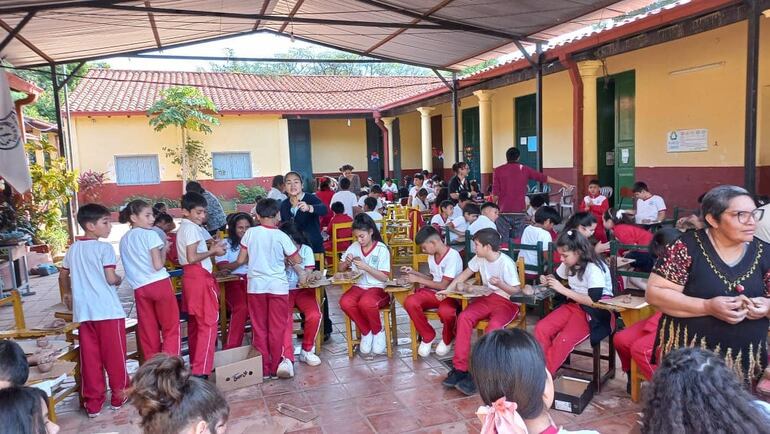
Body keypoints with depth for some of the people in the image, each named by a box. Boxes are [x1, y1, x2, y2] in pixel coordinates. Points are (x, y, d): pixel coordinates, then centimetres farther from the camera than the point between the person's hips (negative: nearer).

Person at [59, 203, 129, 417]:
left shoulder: (73, 248, 11)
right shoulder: (104, 248, -9)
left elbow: (63, 276, 20)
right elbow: (111, 279, -14)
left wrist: (71, 294, 34)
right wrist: (120, 280, 7)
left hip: (83, 311, 6)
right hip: (108, 310, -6)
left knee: (90, 357, 10)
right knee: (115, 355, 8)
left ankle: (92, 403, 16)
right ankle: (119, 395, 19)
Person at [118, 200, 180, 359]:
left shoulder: (124, 240, 13)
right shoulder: (150, 234, -6)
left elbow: (130, 266, 15)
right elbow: (158, 265, -12)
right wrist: (164, 248, 2)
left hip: (139, 288, 6)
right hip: (160, 284, -5)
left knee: (148, 332, 9)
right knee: (171, 328, 4)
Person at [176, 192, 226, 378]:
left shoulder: (184, 228, 17)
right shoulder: (192, 228, -14)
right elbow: (192, 257, -22)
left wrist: (212, 248, 4)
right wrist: (212, 252, -11)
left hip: (190, 277, 10)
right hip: (199, 277, -10)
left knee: (194, 322, 16)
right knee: (208, 323, -8)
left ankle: (195, 364, 26)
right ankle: (201, 370, -10)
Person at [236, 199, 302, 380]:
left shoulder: (250, 233, -3)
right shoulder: (281, 236, -8)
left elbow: (240, 260, 2)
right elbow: (297, 261, 0)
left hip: (256, 285, 2)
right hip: (278, 286, -2)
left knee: (259, 328, 10)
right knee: (277, 328, 7)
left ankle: (263, 369, 16)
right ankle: (276, 367, 14)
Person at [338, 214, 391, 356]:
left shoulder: (382, 249, -5)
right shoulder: (353, 247, 7)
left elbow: (384, 277, -9)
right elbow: (340, 269, 16)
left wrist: (366, 267, -20)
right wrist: (346, 262, -7)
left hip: (377, 288, -4)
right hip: (358, 286, 4)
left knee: (366, 303, -37)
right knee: (345, 302, -29)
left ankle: (378, 332, -5)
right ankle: (366, 332, -5)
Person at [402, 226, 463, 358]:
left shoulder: (453, 256, -16)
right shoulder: (432, 256, 10)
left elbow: (443, 285, -17)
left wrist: (418, 280, -12)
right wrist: (414, 272, 10)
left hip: (450, 294, -6)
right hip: (433, 292, 6)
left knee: (445, 311, -40)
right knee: (410, 302, -24)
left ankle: (447, 340, -3)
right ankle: (427, 336, -2)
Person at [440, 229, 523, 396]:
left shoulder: (506, 263, -17)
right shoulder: (479, 258, 2)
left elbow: (517, 291, -13)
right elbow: (464, 275, 14)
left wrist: (500, 284, -31)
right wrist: (448, 290, 3)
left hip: (507, 302, -6)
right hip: (486, 297, 6)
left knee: (494, 326, -36)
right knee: (464, 317, -22)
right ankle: (460, 368, -18)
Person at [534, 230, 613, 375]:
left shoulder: (594, 268, -20)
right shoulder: (569, 264, 3)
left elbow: (593, 301, -26)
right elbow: (557, 278, 22)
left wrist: (563, 290, -23)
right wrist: (547, 281, -3)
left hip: (595, 312, -7)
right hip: (574, 305, 8)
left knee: (563, 340, -27)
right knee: (541, 329, -15)